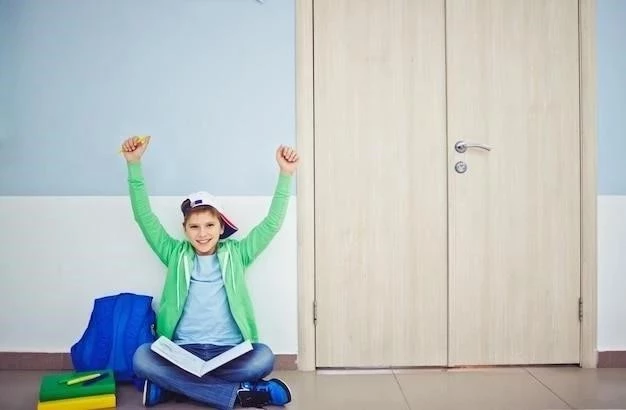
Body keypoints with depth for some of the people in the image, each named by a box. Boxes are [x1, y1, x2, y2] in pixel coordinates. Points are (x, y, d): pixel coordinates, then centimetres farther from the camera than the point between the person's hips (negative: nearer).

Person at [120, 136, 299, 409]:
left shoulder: (235, 254, 10)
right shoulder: (176, 255, 12)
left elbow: (272, 223, 2)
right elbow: (144, 218, 3)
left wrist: (285, 174, -9)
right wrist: (134, 164, -7)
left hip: (229, 352, -1)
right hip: (183, 351, 1)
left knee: (263, 357, -32)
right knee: (142, 357, -31)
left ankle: (174, 384, -21)